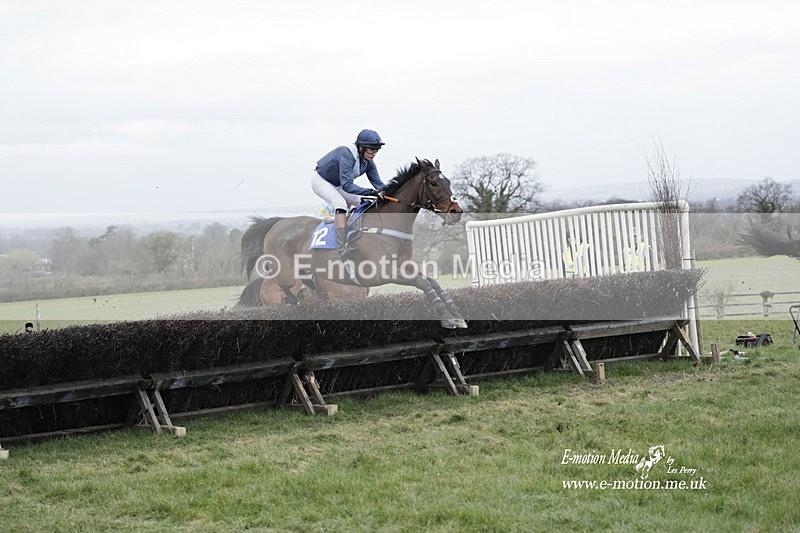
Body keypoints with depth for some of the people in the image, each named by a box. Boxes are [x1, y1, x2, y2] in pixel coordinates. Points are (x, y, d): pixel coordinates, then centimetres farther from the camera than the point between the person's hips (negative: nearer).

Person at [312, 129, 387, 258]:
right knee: (340, 203, -31)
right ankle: (342, 249, -40)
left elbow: (378, 183, -6)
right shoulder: (347, 154, -35)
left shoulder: (368, 162, -12)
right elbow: (347, 186, -43)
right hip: (321, 181, -9)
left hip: (336, 185, 9)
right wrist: (372, 192, -51)